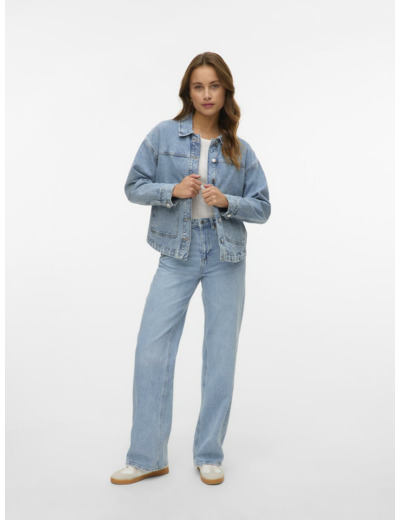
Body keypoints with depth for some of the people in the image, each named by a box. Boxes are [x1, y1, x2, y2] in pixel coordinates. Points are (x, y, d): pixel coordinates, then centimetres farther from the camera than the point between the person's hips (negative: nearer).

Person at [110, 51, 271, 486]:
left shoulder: (240, 149, 6)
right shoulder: (163, 135, 3)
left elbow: (262, 208, 6)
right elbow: (134, 187, 3)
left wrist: (227, 202, -13)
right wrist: (174, 190, -14)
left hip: (226, 257, 1)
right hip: (177, 255, -1)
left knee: (221, 355, 5)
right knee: (151, 351, -5)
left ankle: (209, 455, 22)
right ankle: (147, 457, 13)